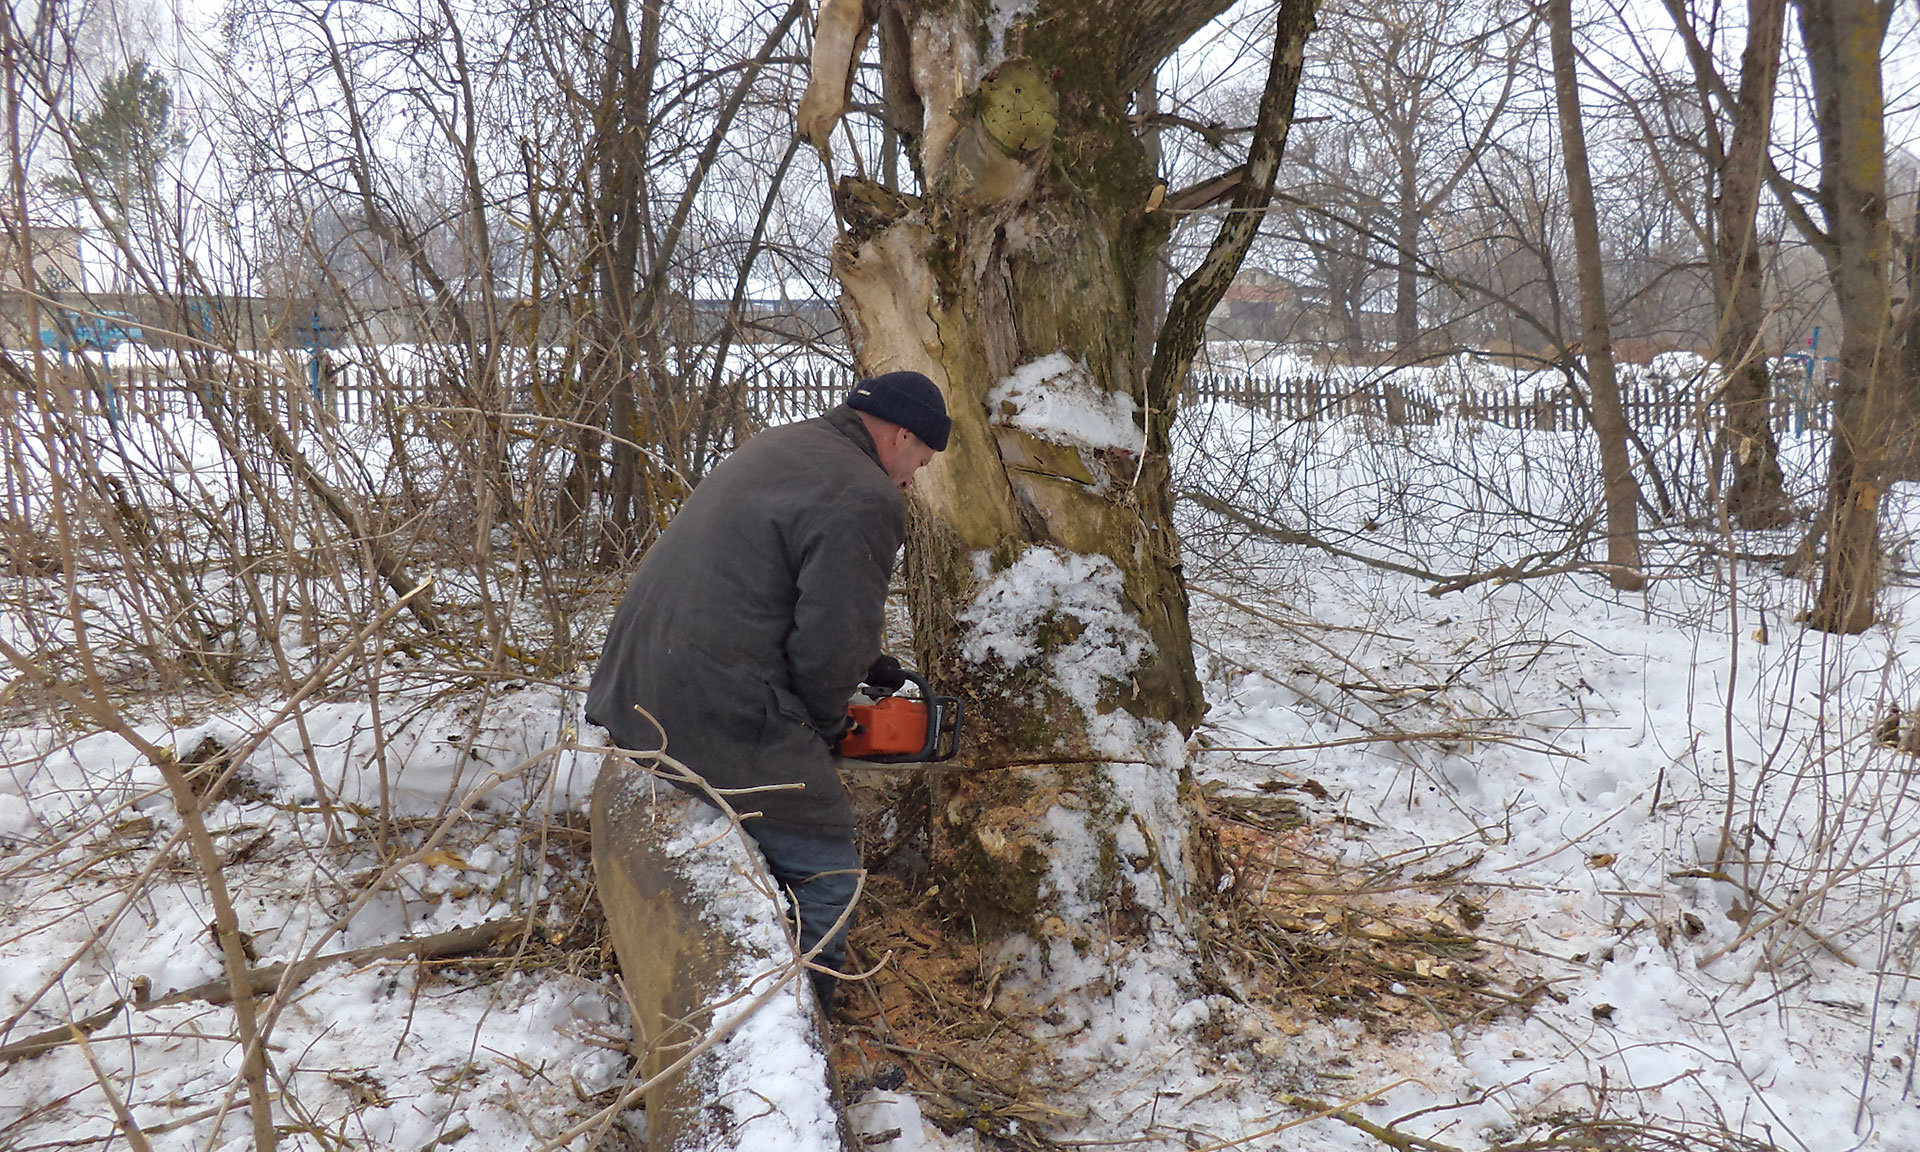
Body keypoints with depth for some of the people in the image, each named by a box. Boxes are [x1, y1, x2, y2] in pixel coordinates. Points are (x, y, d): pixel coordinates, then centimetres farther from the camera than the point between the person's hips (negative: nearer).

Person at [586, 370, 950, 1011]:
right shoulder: (864, 500, -13)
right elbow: (831, 645, -16)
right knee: (825, 880, 2)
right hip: (718, 719, -10)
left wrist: (862, 666, 23)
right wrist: (825, 727, 4)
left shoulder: (781, 448, 16)